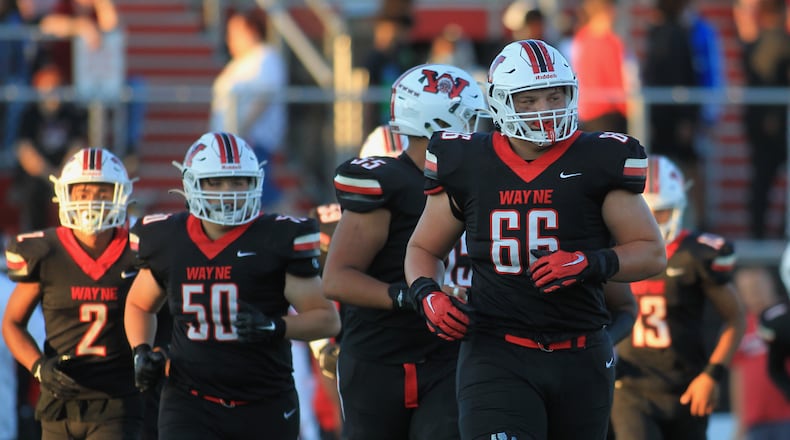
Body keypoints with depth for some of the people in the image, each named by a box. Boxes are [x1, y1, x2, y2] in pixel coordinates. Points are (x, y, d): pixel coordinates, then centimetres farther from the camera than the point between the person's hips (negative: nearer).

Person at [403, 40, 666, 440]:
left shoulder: (596, 163, -2)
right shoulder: (469, 166, 2)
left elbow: (651, 253, 1)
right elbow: (423, 249, 16)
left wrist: (589, 263, -17)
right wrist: (426, 294, -5)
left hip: (580, 361, 1)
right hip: (495, 358, -1)